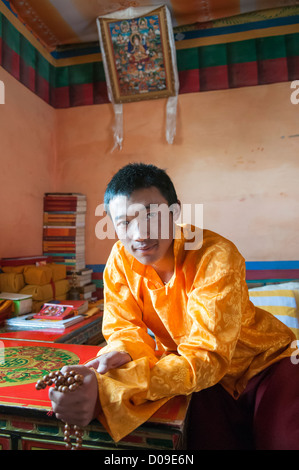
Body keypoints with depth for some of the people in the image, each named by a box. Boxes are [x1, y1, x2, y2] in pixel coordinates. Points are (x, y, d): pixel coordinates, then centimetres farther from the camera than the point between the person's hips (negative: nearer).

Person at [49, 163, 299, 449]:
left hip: (264, 363, -2)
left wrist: (106, 389, -43)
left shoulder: (216, 256, -27)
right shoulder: (120, 258, -13)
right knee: (206, 438, -21)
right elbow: (125, 328, -8)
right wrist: (119, 354, -33)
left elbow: (207, 357, -32)